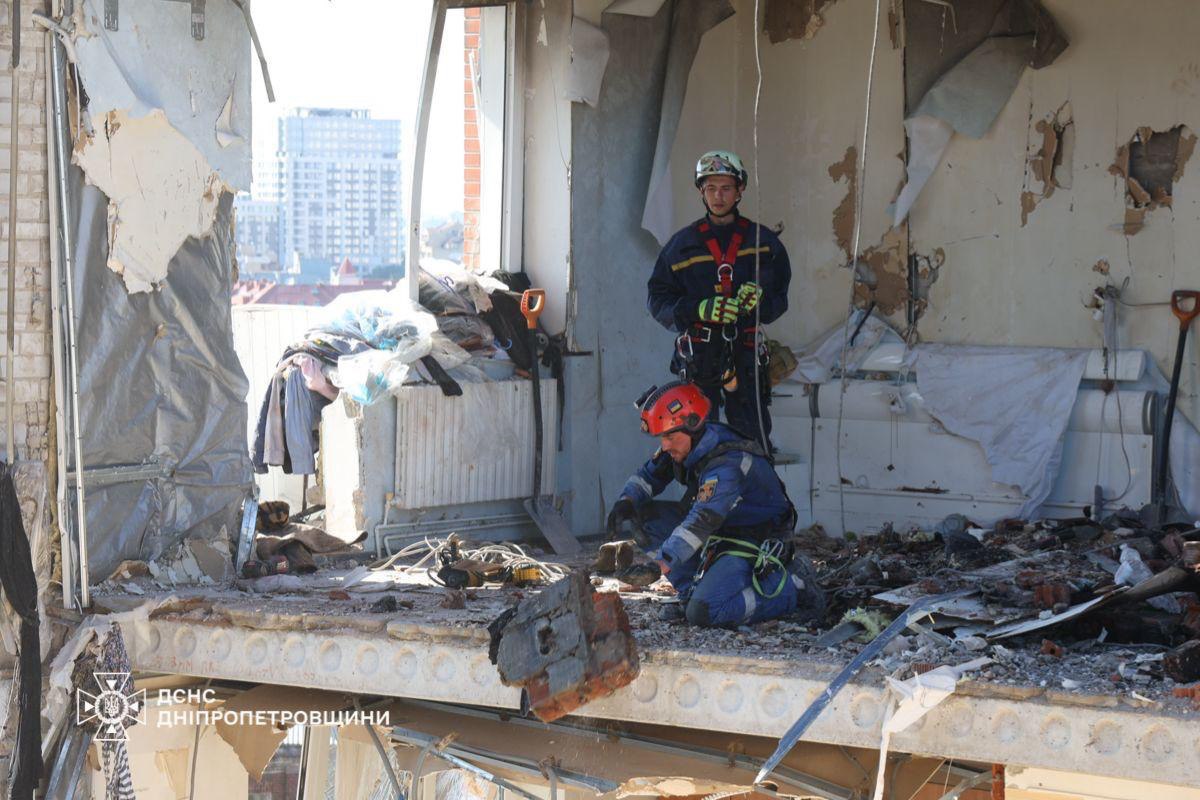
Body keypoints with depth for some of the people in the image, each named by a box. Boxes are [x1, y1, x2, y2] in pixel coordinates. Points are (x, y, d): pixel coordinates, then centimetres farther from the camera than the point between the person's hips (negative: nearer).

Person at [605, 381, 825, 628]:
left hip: (754, 543, -9)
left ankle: (792, 587, -8)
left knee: (703, 614, -26)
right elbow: (649, 475, 9)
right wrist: (627, 500, -13)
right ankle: (693, 591, 1)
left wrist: (665, 559, -53)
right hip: (720, 535, 9)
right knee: (644, 512, -3)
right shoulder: (684, 444, -4)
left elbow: (703, 521, -42)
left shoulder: (727, 464, -31)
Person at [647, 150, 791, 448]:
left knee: (755, 440, -4)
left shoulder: (763, 242, 9)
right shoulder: (683, 244, 8)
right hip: (698, 353, 0)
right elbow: (657, 299, 5)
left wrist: (760, 301, -13)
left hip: (746, 355, 0)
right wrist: (699, 309, -12)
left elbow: (780, 298, 11)